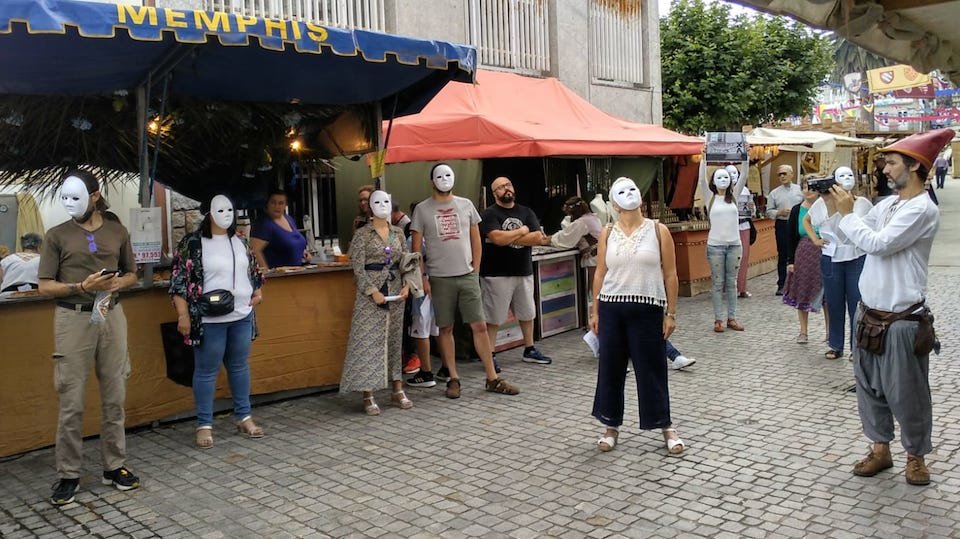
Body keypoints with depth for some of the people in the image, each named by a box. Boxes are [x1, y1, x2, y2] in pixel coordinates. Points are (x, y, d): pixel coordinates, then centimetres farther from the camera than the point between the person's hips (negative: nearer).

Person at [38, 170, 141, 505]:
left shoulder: (117, 232, 7)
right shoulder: (57, 235, 0)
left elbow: (132, 274, 16)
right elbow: (45, 286, -2)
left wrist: (118, 283, -7)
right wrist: (83, 286, -17)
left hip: (111, 316, 3)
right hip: (73, 319, -2)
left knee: (115, 397, 8)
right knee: (71, 402, 0)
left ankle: (115, 466, 20)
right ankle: (68, 475, 11)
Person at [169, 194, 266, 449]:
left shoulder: (240, 241, 9)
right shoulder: (192, 243, -8)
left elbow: (254, 270, 22)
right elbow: (179, 280, -9)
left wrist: (258, 292, 7)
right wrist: (183, 315, -13)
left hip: (242, 316, 5)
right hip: (209, 320, -5)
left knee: (240, 366, 14)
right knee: (206, 371, 4)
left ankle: (244, 417, 27)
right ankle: (204, 425, 14)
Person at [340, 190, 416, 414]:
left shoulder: (398, 232, 9)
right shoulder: (362, 234, -4)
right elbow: (358, 268, -8)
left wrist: (407, 285, -4)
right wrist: (373, 291, -16)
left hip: (395, 291, 5)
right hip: (371, 292, -4)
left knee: (394, 339, 9)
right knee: (369, 341, -4)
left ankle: (398, 390, 17)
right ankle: (368, 396, 1)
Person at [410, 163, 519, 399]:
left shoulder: (465, 205, 8)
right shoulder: (422, 209, 1)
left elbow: (476, 240, 12)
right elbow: (416, 247, 2)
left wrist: (475, 269, 4)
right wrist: (422, 277, -5)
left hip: (467, 276, 2)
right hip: (439, 278, -1)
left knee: (479, 326, 1)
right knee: (445, 328, 5)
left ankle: (492, 379, 8)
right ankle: (453, 379, 16)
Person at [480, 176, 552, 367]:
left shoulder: (526, 212, 9)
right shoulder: (489, 214, -7)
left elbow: (538, 238, -4)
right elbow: (498, 238, -23)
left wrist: (509, 237, -12)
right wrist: (522, 231, -8)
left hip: (524, 272, 6)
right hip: (497, 274, -5)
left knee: (527, 313, 16)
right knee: (493, 317, -1)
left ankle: (530, 350, 30)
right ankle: (490, 355, 8)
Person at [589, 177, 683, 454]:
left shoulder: (658, 230, -1)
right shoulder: (607, 234, 5)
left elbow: (670, 274, 0)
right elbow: (600, 273, 8)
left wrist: (671, 313, -3)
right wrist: (594, 311, 5)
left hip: (648, 309, -2)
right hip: (612, 308, 2)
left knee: (652, 369, 4)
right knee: (611, 368, 8)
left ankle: (666, 426, 19)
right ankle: (612, 425, 22)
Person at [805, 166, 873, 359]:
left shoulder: (862, 203, 0)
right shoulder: (823, 202, 1)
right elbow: (806, 220, 14)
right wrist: (815, 239, 4)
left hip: (857, 258, -1)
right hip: (831, 259, 1)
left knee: (857, 304, 1)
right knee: (834, 304, 8)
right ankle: (836, 346, 19)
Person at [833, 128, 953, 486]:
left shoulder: (922, 209, -16)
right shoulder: (887, 204, 8)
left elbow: (877, 244, -23)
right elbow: (855, 236, 14)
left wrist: (847, 213, -13)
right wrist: (838, 208, 2)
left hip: (902, 319, -8)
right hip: (869, 313, 8)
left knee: (906, 392, 5)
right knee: (870, 386, 15)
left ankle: (915, 455, 24)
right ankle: (880, 449, 29)